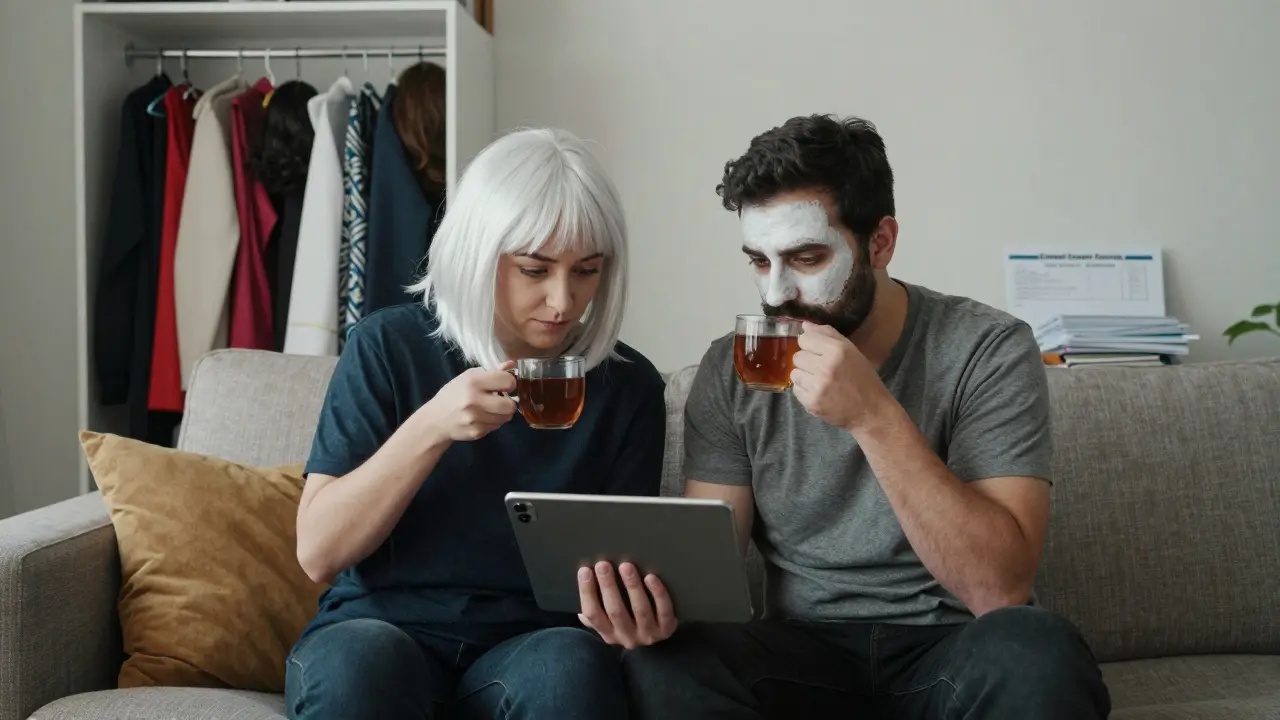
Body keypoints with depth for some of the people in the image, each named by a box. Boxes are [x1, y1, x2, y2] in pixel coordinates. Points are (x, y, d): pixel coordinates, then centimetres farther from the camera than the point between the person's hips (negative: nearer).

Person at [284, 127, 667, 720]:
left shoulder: (627, 385, 2)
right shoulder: (389, 348, -2)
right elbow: (318, 552, -6)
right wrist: (431, 427, -20)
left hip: (525, 646, 1)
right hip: (377, 630, -1)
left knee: (571, 663, -33)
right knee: (359, 660, -34)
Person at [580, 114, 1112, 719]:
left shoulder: (988, 350, -11)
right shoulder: (731, 369, -1)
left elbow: (1000, 588, -20)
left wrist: (873, 415, -28)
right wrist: (658, 597, -28)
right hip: (806, 651, 2)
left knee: (1034, 656, -35)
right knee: (663, 666, -29)